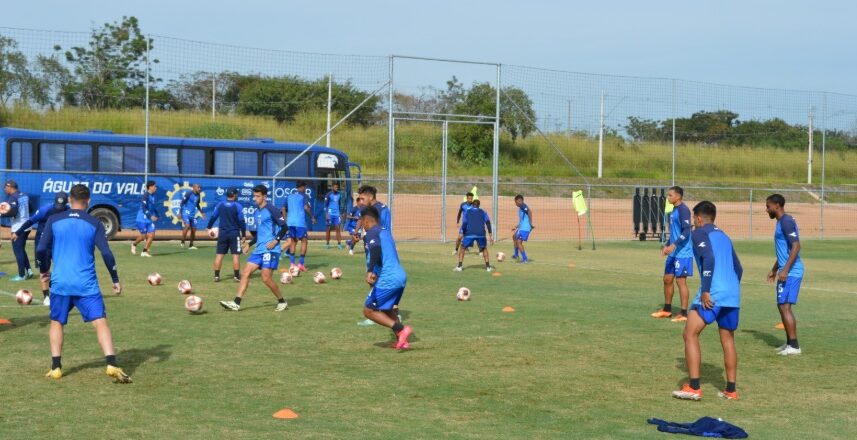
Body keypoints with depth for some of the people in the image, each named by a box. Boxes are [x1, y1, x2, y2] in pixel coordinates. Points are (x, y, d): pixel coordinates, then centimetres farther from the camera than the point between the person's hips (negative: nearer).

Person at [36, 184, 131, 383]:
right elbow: (106, 253, -5)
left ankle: (56, 367, 14)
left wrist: (44, 270, 20)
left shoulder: (54, 220, 3)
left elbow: (41, 249, 1)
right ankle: (112, 365, -19)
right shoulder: (94, 223, 0)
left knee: (56, 322, 19)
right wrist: (115, 279, 3)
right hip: (86, 284, -2)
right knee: (100, 322, -4)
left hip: (60, 283, 2)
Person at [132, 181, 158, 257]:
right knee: (143, 235, 1)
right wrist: (151, 216, -28)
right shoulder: (146, 195, -15)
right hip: (142, 219, -7)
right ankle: (134, 244, 29)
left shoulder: (152, 196, 9)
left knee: (151, 235, -3)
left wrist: (156, 215, 13)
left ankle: (144, 251, 4)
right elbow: (143, 208, -22)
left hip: (150, 219, 7)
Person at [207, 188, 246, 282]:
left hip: (222, 233, 3)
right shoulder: (237, 206, -8)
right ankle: (236, 276, 1)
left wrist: (209, 227, 25)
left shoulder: (220, 205, 2)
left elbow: (213, 217, 9)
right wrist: (243, 234, -2)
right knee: (236, 255, 1)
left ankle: (216, 276, 6)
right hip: (234, 233, -3)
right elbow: (241, 221, -8)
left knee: (219, 254, 7)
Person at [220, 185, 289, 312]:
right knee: (245, 273, -1)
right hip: (259, 249, 8)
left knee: (266, 278, -12)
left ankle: (282, 302, 7)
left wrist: (276, 241, -18)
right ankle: (236, 303, -5)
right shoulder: (256, 212, 17)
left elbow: (284, 227, -9)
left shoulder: (271, 210, -8)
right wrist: (249, 244, 18)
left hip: (270, 249, -8)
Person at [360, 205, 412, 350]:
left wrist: (370, 271, -32)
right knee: (387, 310, 27)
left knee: (368, 311, 2)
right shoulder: (386, 232, 22)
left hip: (387, 279, -9)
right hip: (401, 276, 9)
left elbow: (376, 248, -25)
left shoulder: (371, 233, -5)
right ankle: (402, 341, 19)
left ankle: (401, 329, -11)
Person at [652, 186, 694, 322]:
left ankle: (684, 314, -2)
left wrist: (674, 245, -29)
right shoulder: (673, 210, 15)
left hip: (683, 253, -10)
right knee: (667, 279, 14)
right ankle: (667, 310, 26)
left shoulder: (683, 209, -15)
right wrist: (667, 246, 22)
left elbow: (686, 232, -22)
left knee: (680, 280, -7)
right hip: (673, 252, 10)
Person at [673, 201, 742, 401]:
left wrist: (705, 291, -16)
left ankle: (694, 388, -11)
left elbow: (709, 258, -14)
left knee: (690, 334, -3)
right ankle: (731, 390, 17)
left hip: (713, 294, -7)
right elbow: (738, 268, 24)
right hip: (733, 294, 8)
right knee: (728, 340, 16)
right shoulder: (723, 236, 25)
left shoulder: (699, 233, 3)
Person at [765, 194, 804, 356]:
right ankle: (789, 343, 21)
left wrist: (785, 270, -24)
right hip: (787, 272, 10)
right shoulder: (781, 222, 17)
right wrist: (774, 270, 29)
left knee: (784, 306, -9)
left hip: (790, 273, -10)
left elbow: (796, 246, -22)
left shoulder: (786, 222, -14)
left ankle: (794, 345, -6)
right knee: (782, 306, 14)